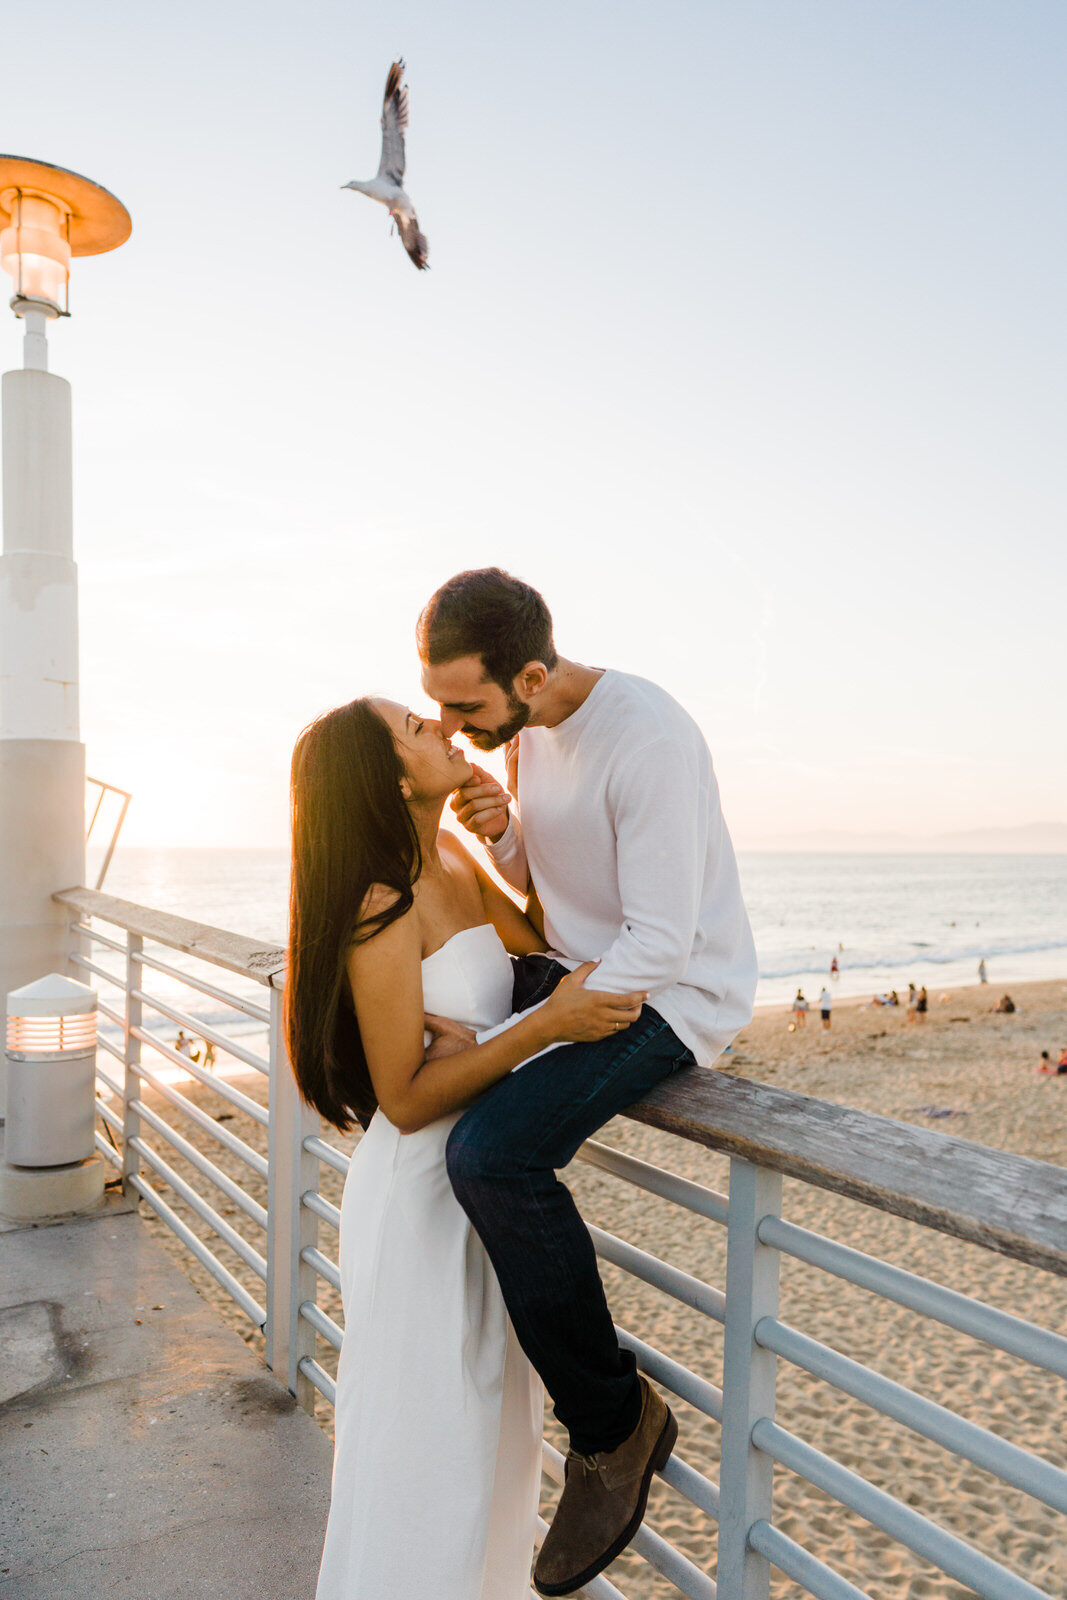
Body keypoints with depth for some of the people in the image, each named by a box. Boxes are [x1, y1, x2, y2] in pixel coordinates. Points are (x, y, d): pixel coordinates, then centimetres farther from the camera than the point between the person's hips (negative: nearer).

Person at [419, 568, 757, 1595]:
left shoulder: (650, 740, -26)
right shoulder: (526, 733, 1)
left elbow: (661, 944, -27)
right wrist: (499, 832, -11)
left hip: (676, 992, -9)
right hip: (580, 962, 9)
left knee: (491, 1155, -28)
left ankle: (611, 1422, -5)